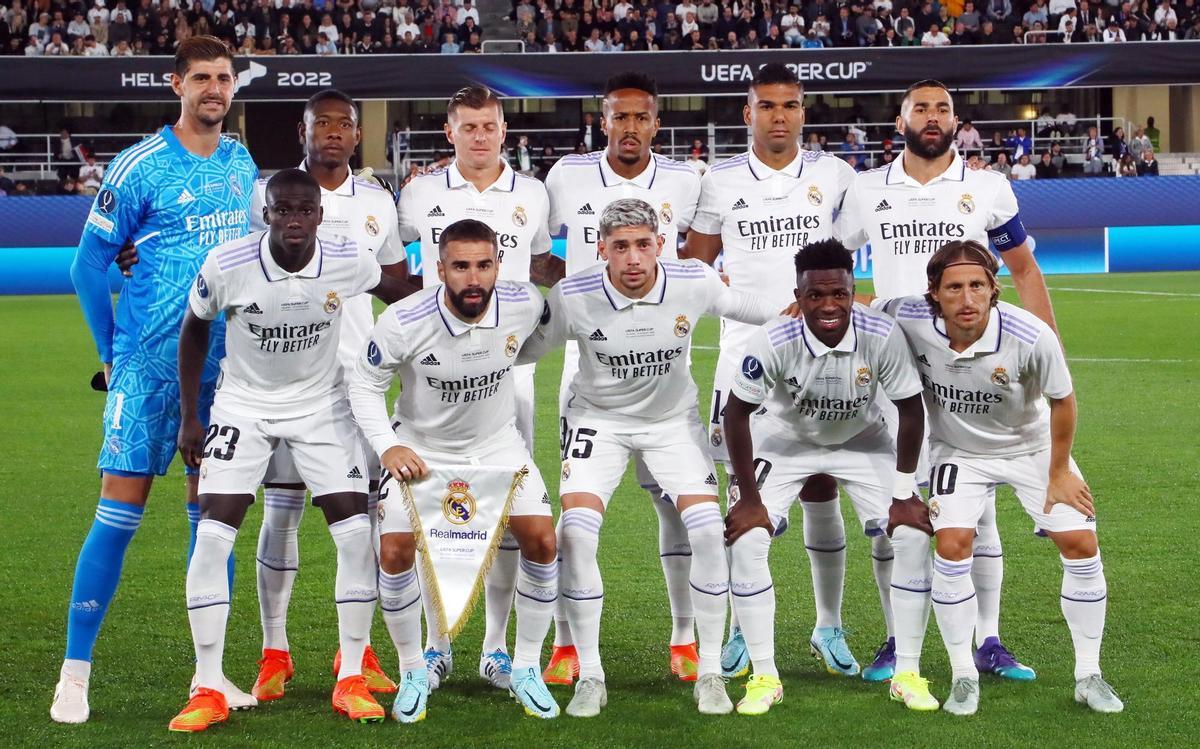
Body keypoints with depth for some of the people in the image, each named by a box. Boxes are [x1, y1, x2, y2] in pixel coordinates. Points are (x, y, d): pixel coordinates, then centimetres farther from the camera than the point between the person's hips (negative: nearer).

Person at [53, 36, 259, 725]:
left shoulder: (243, 165, 10)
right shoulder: (140, 167, -7)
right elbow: (90, 264, -2)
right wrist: (115, 352, -1)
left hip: (225, 367, 5)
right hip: (150, 368, -5)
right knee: (123, 506, -7)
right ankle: (75, 674, 0)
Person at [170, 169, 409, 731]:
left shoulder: (348, 263, -18)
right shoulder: (226, 265, -20)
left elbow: (401, 295, 5)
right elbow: (195, 329, -1)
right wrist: (189, 417, 1)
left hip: (322, 406, 1)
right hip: (244, 406, -1)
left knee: (357, 534, -9)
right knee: (212, 536, -13)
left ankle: (351, 680, 5)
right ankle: (208, 690, -5)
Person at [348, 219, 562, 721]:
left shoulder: (524, 305, -20)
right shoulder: (404, 322, -28)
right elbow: (365, 385, -14)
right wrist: (387, 447, -27)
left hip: (497, 442, 2)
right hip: (420, 448, -2)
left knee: (542, 541, -10)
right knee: (395, 553, -15)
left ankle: (526, 669, 7)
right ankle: (413, 673, 7)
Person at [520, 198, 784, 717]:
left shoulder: (694, 282, -20)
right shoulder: (572, 297, -23)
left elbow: (744, 306, 1)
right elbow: (522, 352, -6)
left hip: (673, 420, 1)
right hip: (598, 419, -1)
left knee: (707, 532, -15)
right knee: (575, 534, -18)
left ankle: (710, 673, 1)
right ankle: (590, 676, -2)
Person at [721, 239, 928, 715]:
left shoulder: (882, 336, -31)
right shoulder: (773, 342, -33)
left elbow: (910, 409, -16)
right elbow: (737, 413, -19)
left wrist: (904, 494, -13)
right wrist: (750, 499, -16)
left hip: (862, 440, 1)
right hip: (785, 439, -1)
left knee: (909, 535, -12)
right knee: (744, 539, -15)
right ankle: (764, 677, -2)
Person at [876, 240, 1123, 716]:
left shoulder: (1032, 337, -33)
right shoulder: (910, 320, -30)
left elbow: (1063, 401, -14)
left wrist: (1059, 473, -7)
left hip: (1032, 445, 0)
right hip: (958, 449, 0)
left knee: (1080, 542, -7)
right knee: (953, 545, -19)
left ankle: (1089, 676, 10)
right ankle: (964, 676, -2)